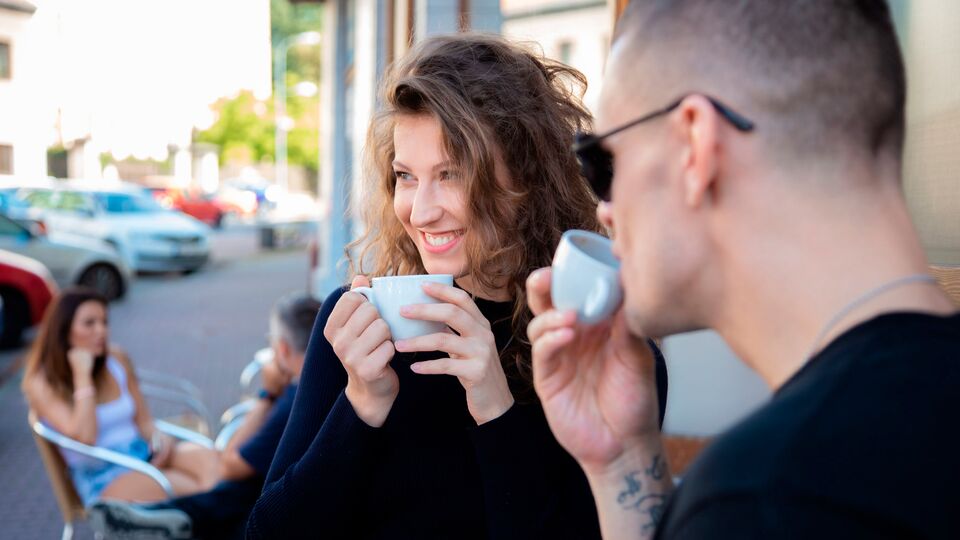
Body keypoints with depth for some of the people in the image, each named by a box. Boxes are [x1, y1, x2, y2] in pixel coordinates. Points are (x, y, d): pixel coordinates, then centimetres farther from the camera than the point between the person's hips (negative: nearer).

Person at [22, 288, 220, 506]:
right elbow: (84, 438, -17)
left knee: (209, 459, -30)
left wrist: (161, 439, -9)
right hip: (104, 479, -5)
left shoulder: (117, 359, 9)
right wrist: (82, 375, -14)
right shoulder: (42, 384, -5)